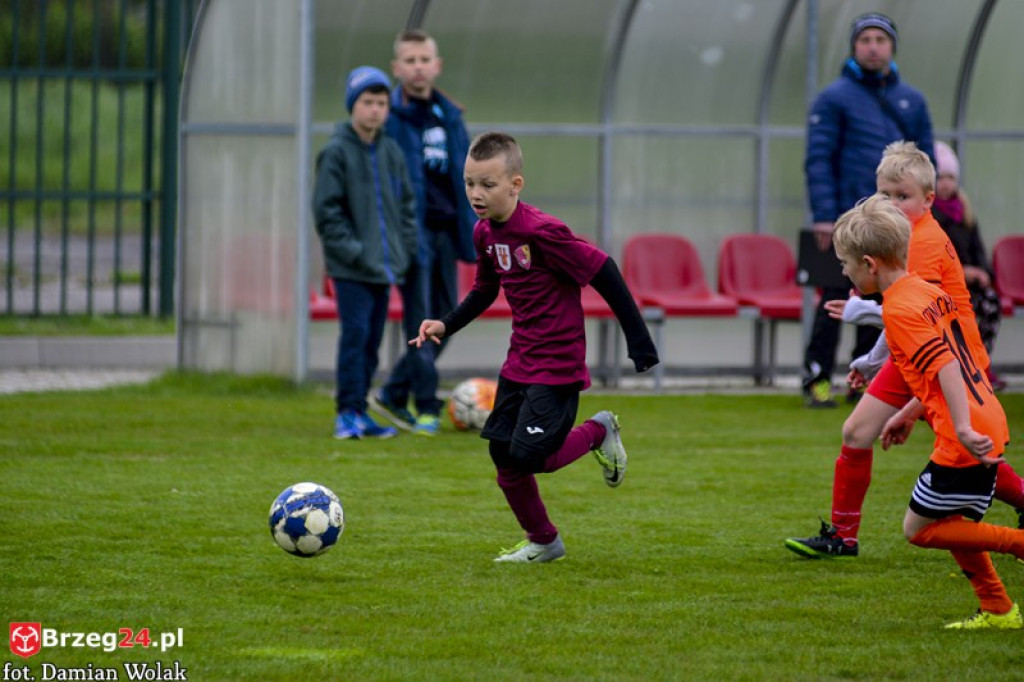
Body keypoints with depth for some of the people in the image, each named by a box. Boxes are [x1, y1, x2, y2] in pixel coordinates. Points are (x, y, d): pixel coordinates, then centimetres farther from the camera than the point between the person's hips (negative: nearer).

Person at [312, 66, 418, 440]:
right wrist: (353, 251, -15)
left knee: (373, 339, 8)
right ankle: (348, 412, -7)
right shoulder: (336, 152, -7)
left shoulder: (391, 152, 10)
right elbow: (326, 210, -9)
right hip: (351, 269, -6)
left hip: (384, 267, 6)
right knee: (355, 334, -12)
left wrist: (404, 250, 7)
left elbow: (406, 204, 19)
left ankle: (360, 414, 15)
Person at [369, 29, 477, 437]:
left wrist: (471, 231, 12)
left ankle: (393, 394, 19)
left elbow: (464, 179, 17)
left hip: (444, 230, 6)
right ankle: (426, 407, 0)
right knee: (420, 319, -6)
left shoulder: (450, 117, 12)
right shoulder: (389, 118, -6)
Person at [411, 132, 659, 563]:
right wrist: (445, 325, 7)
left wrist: (638, 341, -17)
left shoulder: (542, 232, -23)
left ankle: (598, 431, 14)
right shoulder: (485, 233, 3)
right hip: (519, 362, 8)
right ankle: (543, 542, 25)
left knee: (528, 457, -14)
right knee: (503, 458, 6)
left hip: (557, 365, -8)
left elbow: (603, 273, -19)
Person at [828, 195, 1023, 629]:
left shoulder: (899, 309, -13)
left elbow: (945, 366, -24)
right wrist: (911, 413, 30)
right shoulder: (930, 292, 15)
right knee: (951, 523, 19)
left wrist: (962, 427, -31)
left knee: (919, 528, 1)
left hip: (966, 439, -9)